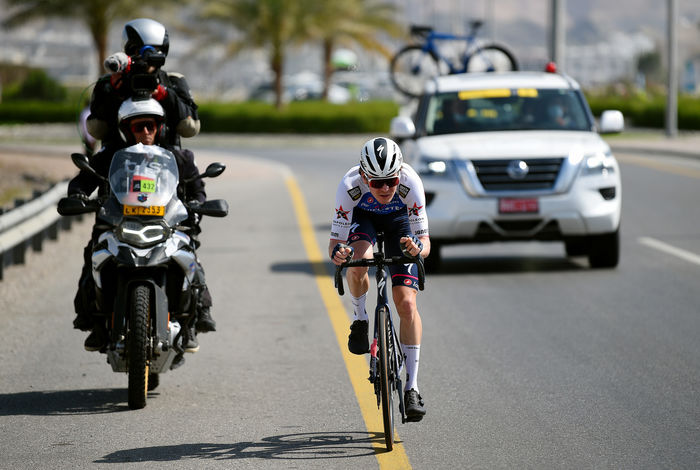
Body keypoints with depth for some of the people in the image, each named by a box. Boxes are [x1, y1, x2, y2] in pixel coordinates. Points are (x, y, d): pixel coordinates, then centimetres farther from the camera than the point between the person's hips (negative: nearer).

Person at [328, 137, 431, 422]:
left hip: (399, 218, 0)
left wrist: (418, 247, -57)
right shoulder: (350, 187, -37)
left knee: (407, 304, -12)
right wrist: (337, 253, -55)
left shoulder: (410, 183, -37)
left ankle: (412, 387, -4)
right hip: (362, 216, 0)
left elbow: (425, 242, -33)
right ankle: (360, 320, -4)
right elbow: (335, 241, -31)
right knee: (358, 260, -35)